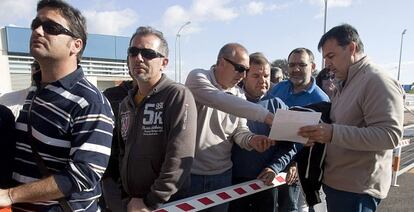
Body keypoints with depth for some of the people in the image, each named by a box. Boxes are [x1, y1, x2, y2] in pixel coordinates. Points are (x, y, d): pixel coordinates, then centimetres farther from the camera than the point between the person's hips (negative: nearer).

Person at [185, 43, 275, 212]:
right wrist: (265, 115, -33)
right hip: (190, 172, -5)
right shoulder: (198, 77, -11)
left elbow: (239, 130, 3)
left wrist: (251, 139, -21)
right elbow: (222, 101, -29)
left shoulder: (238, 95, 7)